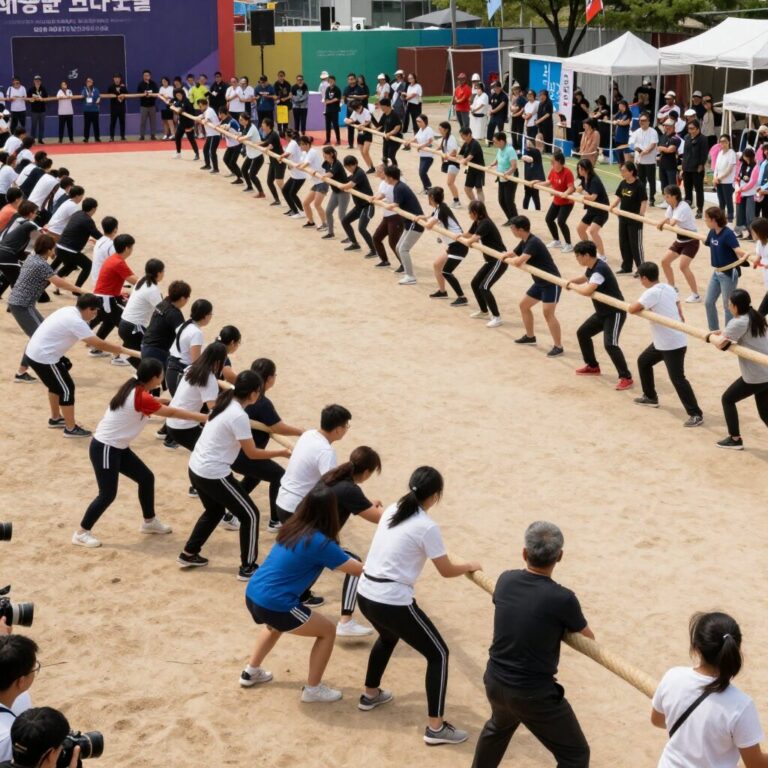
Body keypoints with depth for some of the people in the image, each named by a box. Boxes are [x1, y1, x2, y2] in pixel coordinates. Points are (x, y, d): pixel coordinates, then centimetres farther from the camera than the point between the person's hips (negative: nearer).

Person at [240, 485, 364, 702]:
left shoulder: (292, 529, 10)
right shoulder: (320, 543, -13)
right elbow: (359, 570, -5)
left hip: (252, 594, 8)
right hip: (274, 605, -8)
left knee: (276, 624, 40)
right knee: (328, 631, 11)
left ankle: (251, 672, 45)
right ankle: (312, 689, 17)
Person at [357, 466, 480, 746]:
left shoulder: (391, 511, 9)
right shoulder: (427, 527, -13)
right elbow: (447, 571, -6)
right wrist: (470, 566, 14)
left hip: (365, 594, 8)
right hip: (393, 602, -8)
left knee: (387, 637, 39)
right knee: (438, 654, 7)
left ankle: (370, 694, 53)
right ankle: (435, 727, 6)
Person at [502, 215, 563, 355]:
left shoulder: (533, 243, -25)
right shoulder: (524, 242, 6)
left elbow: (518, 262, -33)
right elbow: (511, 254, 17)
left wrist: (508, 260, -12)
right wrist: (506, 256, -6)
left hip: (552, 283, -10)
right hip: (540, 282, 10)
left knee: (548, 313, -18)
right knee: (524, 305, 17)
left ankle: (558, 346, -15)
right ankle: (530, 336, 32)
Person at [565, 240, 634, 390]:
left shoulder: (599, 270, -27)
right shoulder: (592, 267, 4)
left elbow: (587, 291, -37)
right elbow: (585, 278, 28)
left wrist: (573, 286, -18)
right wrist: (571, 281, 9)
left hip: (615, 312, -11)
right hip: (602, 312, 11)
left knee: (610, 344, -22)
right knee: (582, 332, 18)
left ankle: (626, 378, -18)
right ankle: (592, 366, 33)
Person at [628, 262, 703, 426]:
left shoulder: (652, 293, -20)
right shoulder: (668, 288, 8)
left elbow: (632, 309, -24)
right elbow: (680, 312, 14)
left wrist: (634, 304, -2)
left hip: (672, 344, -10)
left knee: (677, 379, -11)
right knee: (643, 361, 25)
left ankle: (695, 414, -10)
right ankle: (650, 397, 39)